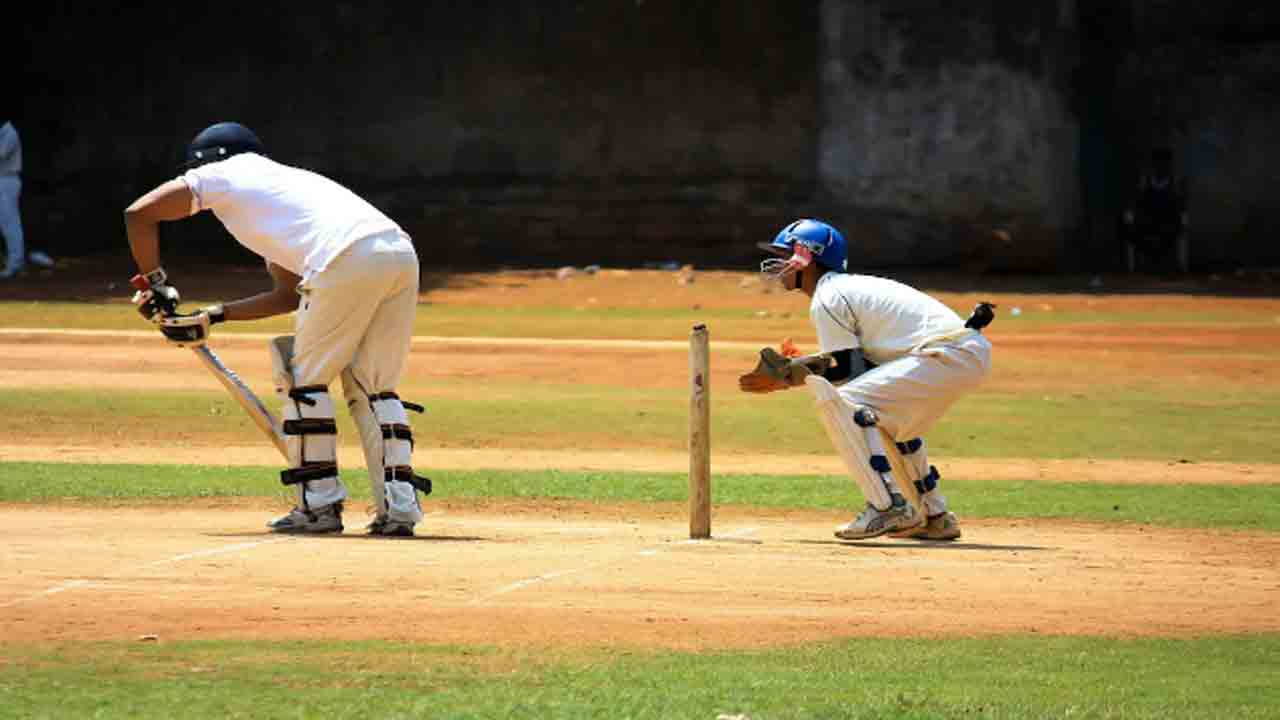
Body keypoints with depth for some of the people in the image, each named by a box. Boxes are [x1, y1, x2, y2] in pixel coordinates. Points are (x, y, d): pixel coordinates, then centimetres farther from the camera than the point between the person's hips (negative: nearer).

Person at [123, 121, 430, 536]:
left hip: (348, 260, -7)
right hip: (401, 254, 7)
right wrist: (212, 318, 37)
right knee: (373, 386, 16)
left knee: (304, 378, 7)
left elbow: (139, 214, 12)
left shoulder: (224, 175, 18)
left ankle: (320, 504, 6)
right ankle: (399, 505, 6)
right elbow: (289, 295, 36)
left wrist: (155, 283, 23)